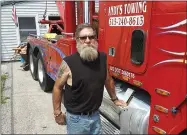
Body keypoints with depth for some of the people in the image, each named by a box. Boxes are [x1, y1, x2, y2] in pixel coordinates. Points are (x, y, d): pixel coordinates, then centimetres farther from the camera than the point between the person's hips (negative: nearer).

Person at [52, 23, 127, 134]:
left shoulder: (102, 58, -5)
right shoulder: (69, 63, -19)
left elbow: (108, 80, 11)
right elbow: (57, 87, -8)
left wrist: (115, 99, 21)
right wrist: (57, 113, -5)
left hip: (95, 115, 4)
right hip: (76, 118, -4)